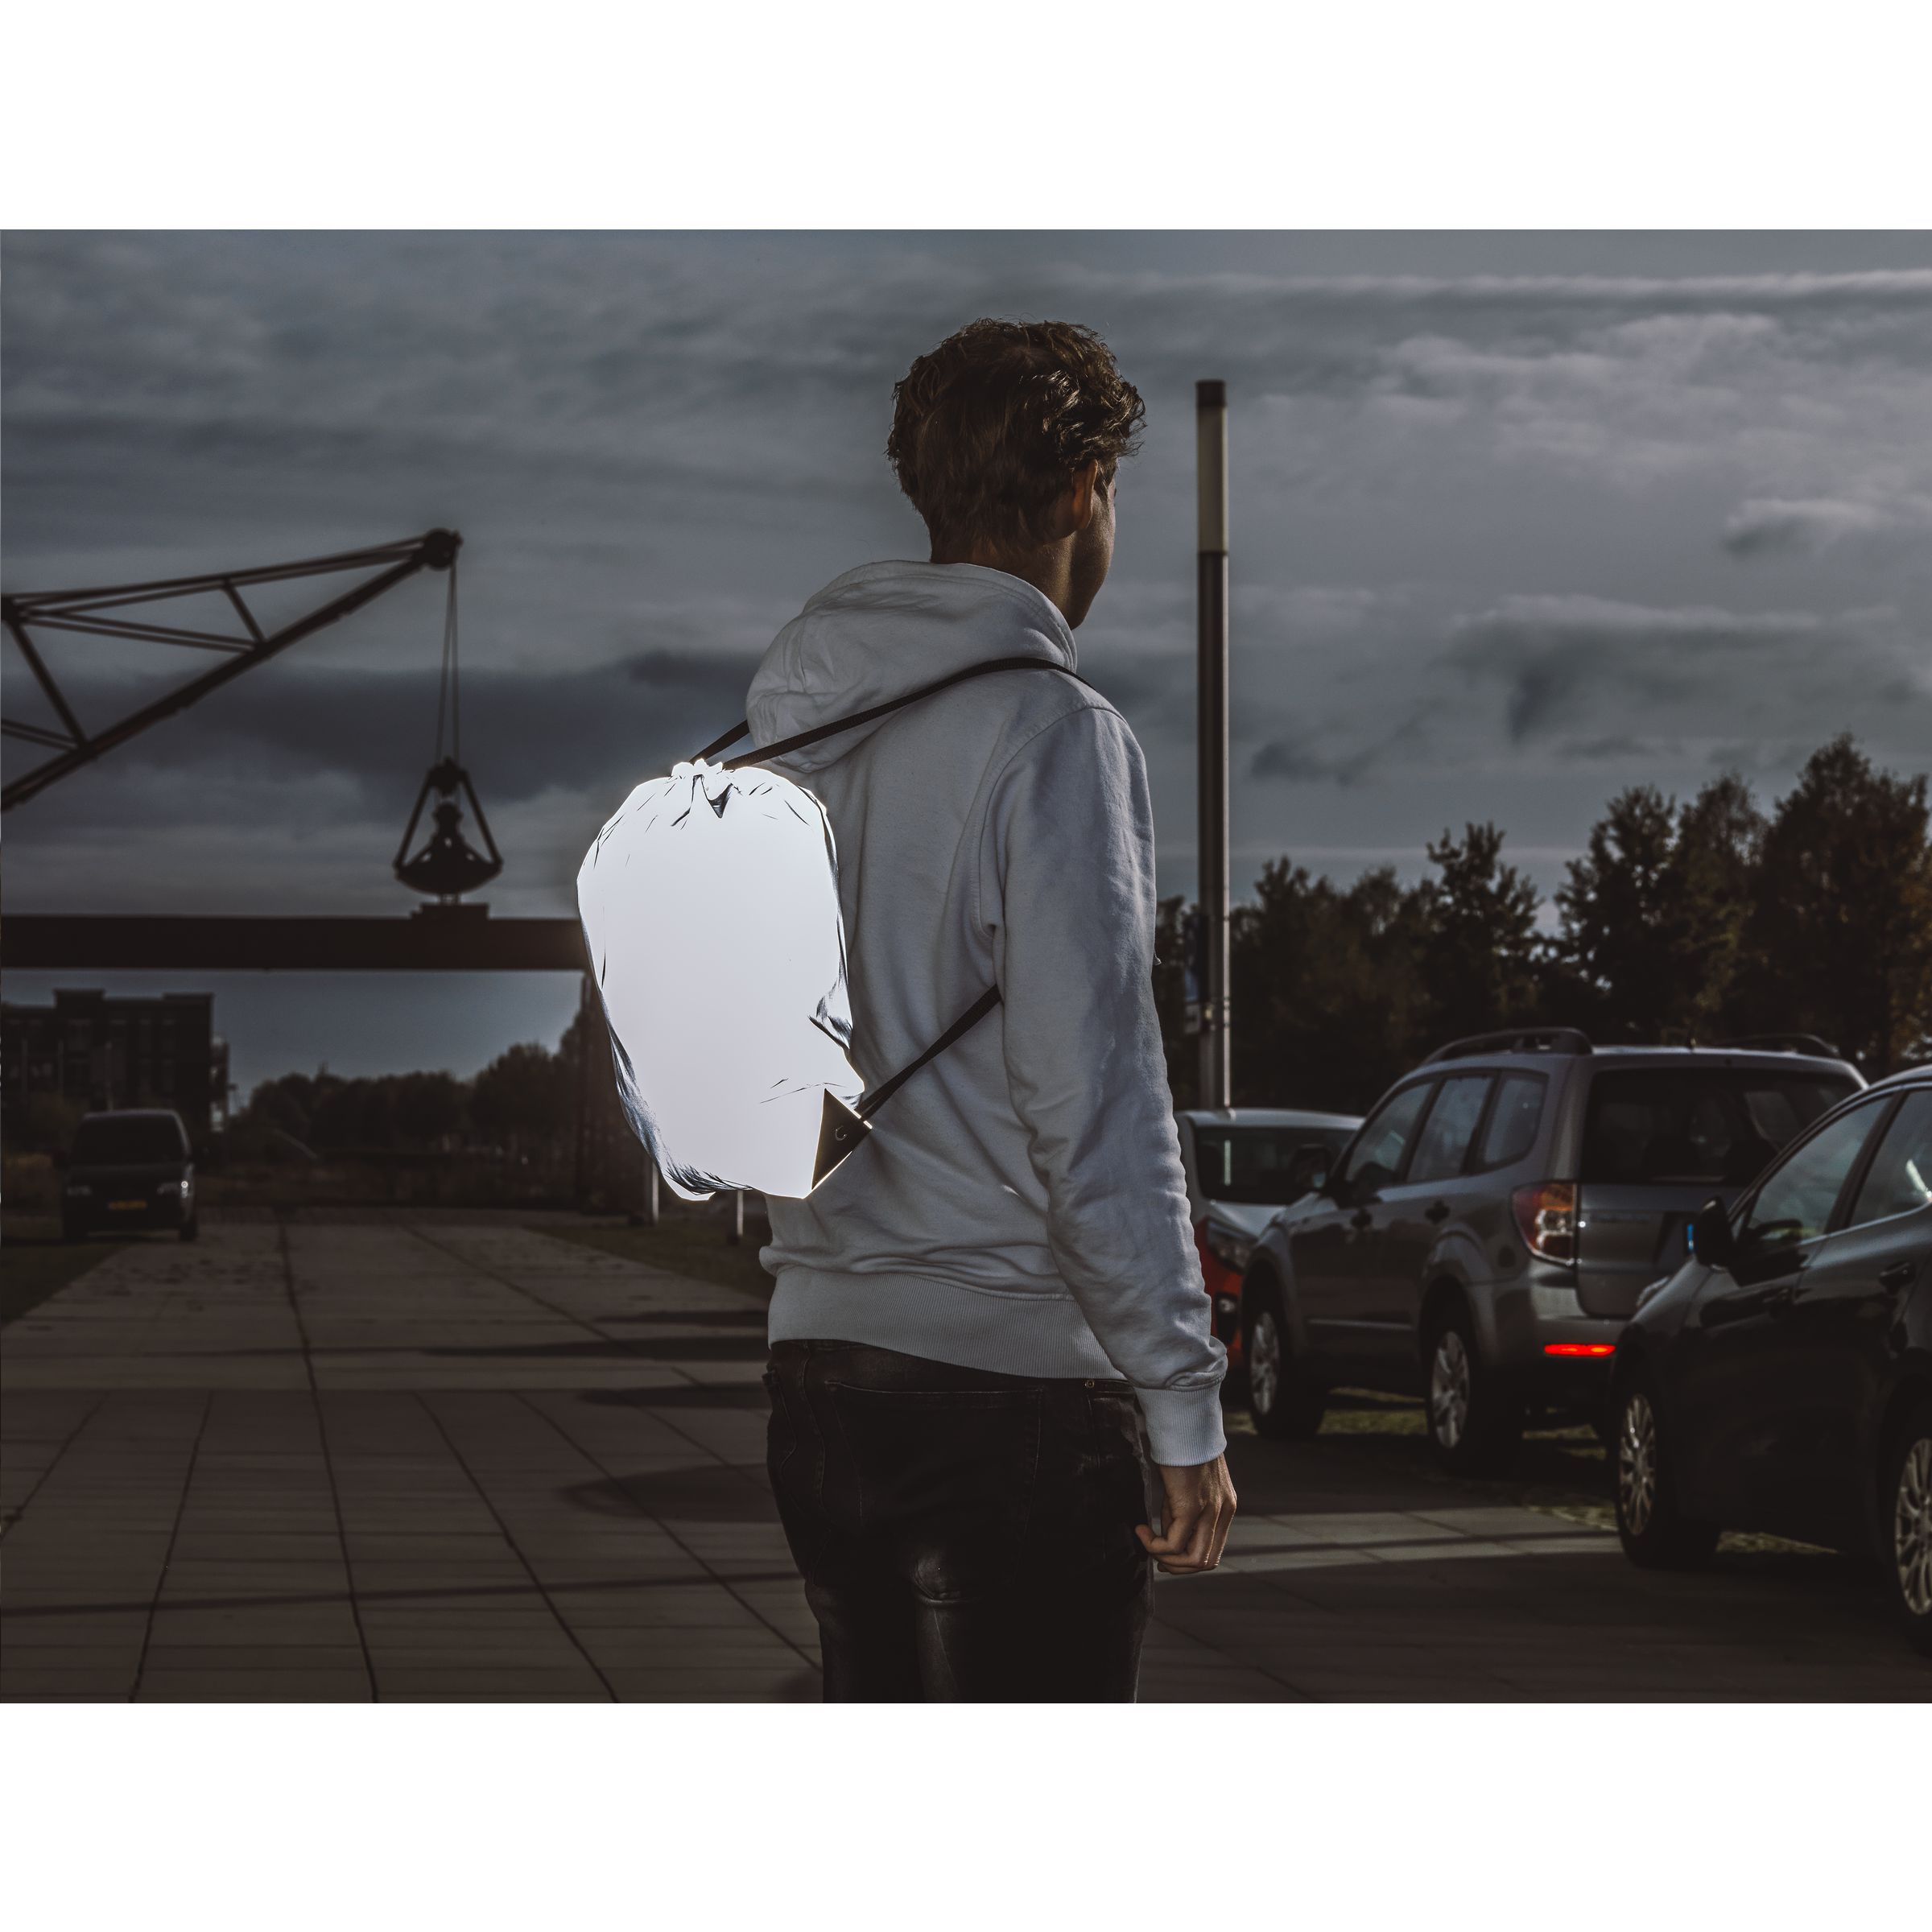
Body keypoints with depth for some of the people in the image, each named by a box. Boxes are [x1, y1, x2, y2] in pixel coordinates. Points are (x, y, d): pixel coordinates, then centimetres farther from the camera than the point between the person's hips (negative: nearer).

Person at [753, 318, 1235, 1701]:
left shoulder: (796, 735, 13)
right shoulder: (1051, 733, -12)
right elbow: (1096, 1105, -16)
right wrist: (1186, 1410, -13)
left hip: (820, 1363, 8)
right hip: (1016, 1377, -8)